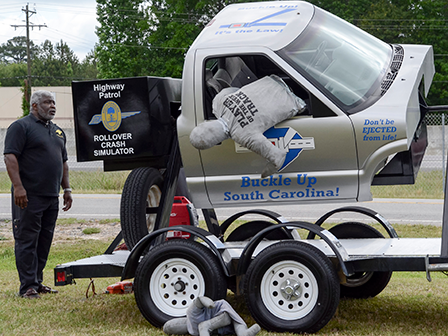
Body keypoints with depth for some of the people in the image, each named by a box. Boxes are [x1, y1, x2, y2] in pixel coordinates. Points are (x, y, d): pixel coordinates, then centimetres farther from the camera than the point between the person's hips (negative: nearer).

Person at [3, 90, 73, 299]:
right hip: (29, 196, -8)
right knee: (27, 241, -5)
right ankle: (28, 287, -3)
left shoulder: (57, 131, 20)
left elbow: (63, 162, 26)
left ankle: (37, 282, 18)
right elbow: (10, 157, -13)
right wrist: (18, 187, -22)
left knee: (44, 241, 10)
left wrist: (66, 189, 19)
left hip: (52, 196, 8)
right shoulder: (21, 127, -4)